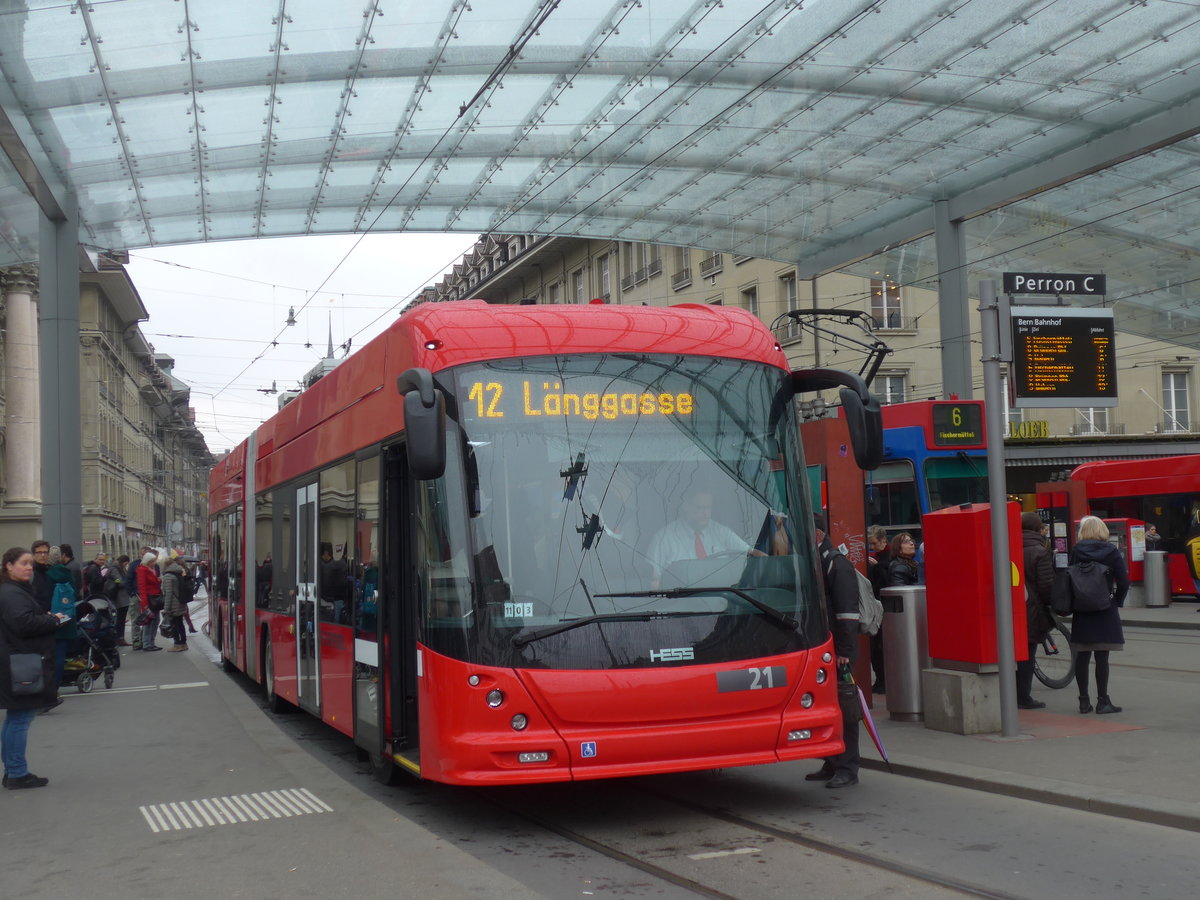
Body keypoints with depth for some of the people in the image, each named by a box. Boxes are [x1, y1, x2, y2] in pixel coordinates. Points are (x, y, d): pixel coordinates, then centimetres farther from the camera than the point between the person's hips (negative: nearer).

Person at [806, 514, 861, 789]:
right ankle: (831, 764, 19)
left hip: (837, 651, -9)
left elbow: (847, 612, -16)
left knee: (844, 709, -3)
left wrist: (844, 651, -20)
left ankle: (847, 768, 1)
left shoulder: (837, 565, -10)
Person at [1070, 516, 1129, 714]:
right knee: (1102, 657, -1)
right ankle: (1102, 701, 0)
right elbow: (1124, 581, -7)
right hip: (1105, 610, -2)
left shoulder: (1076, 551, -2)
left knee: (1082, 656, 7)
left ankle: (1084, 700, 10)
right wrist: (1117, 601, 7)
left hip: (1081, 610, 2)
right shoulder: (1112, 551, -4)